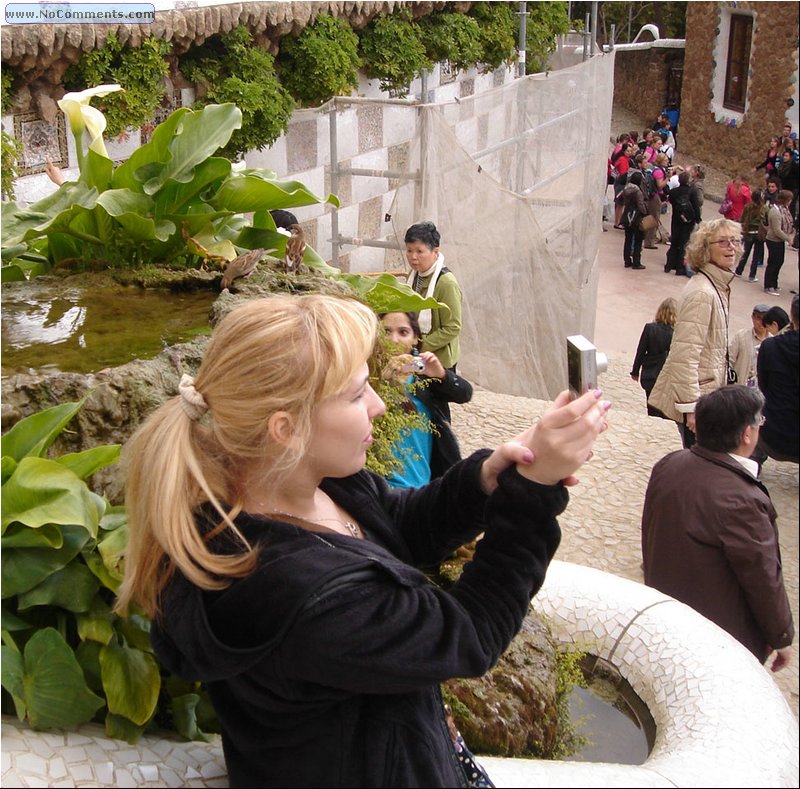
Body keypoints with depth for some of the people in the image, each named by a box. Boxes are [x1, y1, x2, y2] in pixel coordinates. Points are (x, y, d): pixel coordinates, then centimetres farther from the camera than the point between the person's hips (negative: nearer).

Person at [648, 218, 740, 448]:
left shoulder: (719, 287, 10)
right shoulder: (702, 293, -21)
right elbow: (685, 355, -25)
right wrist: (691, 408, -25)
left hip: (709, 393, 10)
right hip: (698, 399, -10)